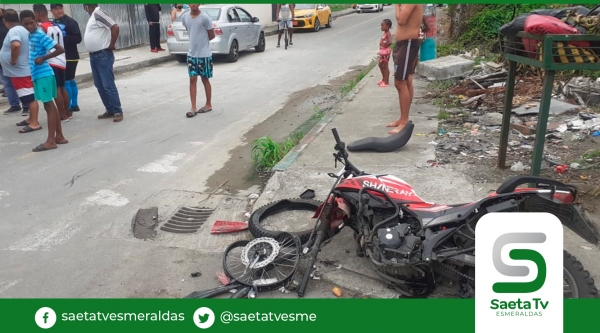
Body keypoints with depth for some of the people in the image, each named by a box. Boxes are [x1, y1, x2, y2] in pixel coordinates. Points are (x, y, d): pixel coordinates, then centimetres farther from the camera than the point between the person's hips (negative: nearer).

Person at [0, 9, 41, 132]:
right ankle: (31, 119, 26)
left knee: (30, 97, -7)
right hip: (23, 69, 10)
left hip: (20, 71, -10)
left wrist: (13, 59, -24)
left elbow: (16, 45, -37)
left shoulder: (13, 31, -18)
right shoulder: (22, 29, 12)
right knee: (28, 97, 17)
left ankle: (34, 123, -5)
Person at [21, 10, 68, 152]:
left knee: (49, 106, -5)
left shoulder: (40, 35, -11)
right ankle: (59, 136, 17)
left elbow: (60, 49, -18)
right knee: (50, 106, 11)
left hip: (44, 74, -9)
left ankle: (50, 140, -1)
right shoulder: (30, 36, 13)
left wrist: (43, 58, -16)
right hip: (37, 75, 9)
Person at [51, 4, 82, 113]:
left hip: (70, 57, -7)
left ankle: (68, 107, -2)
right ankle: (74, 105, 21)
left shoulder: (70, 22, -9)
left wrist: (63, 38, -19)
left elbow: (78, 38, -16)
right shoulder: (52, 23, 11)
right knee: (71, 81, 14)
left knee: (66, 82, -7)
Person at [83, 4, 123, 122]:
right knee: (99, 85, 11)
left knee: (108, 85, -8)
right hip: (93, 56, 10)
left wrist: (112, 45, -17)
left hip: (103, 55, -10)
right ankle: (110, 110, 17)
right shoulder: (93, 16, 15)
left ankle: (118, 111, -2)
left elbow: (115, 27, -25)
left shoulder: (98, 14, -14)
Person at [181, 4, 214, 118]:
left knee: (205, 80, 7)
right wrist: (196, 40, 7)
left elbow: (212, 35, -5)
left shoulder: (205, 18, -14)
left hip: (204, 55, -4)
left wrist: (202, 41, 5)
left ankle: (208, 105, 23)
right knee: (192, 80, 3)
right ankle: (193, 108, 7)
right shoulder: (184, 17, 1)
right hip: (191, 54, 4)